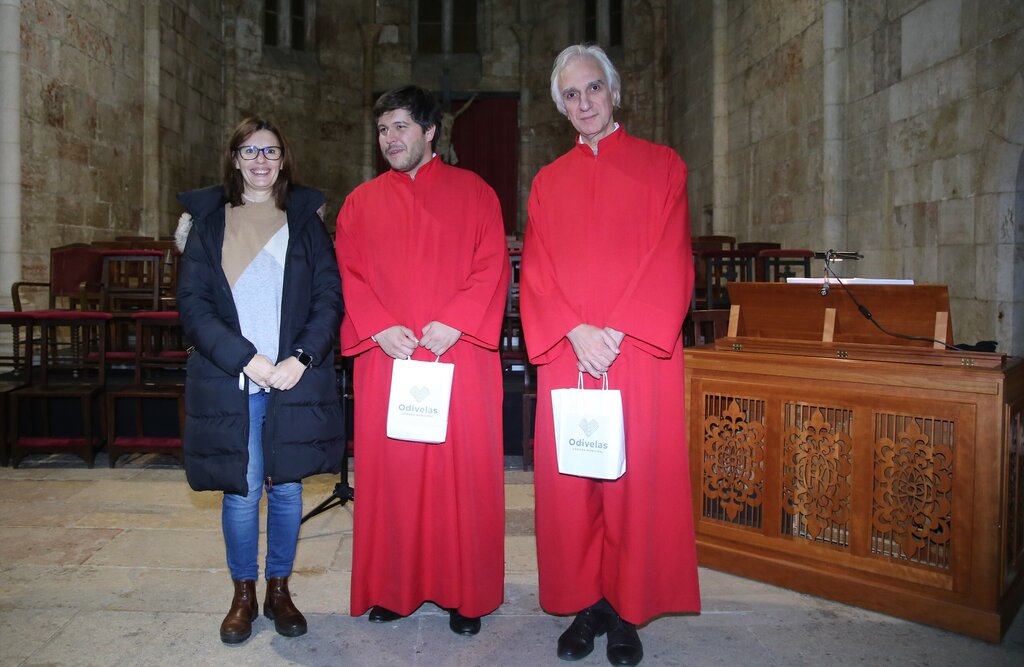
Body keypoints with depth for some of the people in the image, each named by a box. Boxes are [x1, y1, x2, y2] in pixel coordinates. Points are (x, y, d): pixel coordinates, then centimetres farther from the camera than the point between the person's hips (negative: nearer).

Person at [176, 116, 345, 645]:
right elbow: (192, 304, -1)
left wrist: (302, 358, -13)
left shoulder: (305, 221, 9)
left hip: (294, 379, 1)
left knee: (287, 487, 7)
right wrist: (245, 359, -12)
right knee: (241, 491, 4)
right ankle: (244, 594, 23)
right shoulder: (208, 221, 8)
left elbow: (329, 297, 2)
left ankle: (279, 590, 25)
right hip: (230, 380, 0)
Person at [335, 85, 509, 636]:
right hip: (386, 357, 2)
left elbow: (492, 266, -1)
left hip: (460, 355, -2)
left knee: (462, 468, 1)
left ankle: (465, 594, 15)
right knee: (389, 468, 5)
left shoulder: (473, 192, 7)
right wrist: (380, 329, -10)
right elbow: (348, 275, 6)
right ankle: (393, 587, 20)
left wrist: (453, 324, -14)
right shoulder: (361, 203, 14)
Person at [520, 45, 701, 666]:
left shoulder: (661, 165, 7)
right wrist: (576, 332, -11)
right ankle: (587, 604, 17)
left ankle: (628, 610, 14)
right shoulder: (549, 182, 15)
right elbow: (536, 273, 6)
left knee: (637, 477, -1)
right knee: (567, 481, 3)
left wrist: (617, 334, -13)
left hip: (640, 352, -2)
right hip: (566, 354, 3)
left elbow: (672, 262, -2)